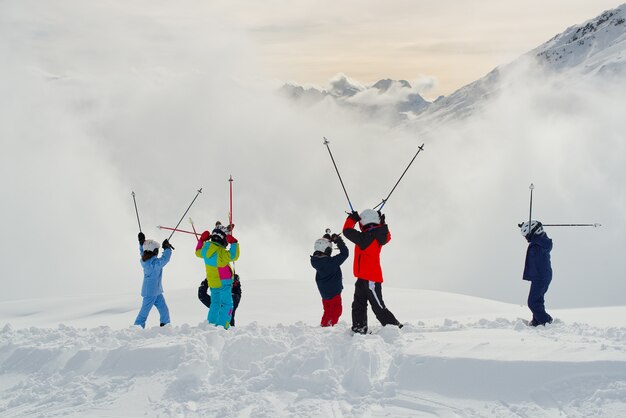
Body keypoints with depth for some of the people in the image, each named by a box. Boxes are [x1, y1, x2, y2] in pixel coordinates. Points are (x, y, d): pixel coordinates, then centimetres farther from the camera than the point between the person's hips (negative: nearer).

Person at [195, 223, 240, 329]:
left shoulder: (206, 249, -3)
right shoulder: (221, 253, -26)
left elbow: (198, 252, 17)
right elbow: (234, 256, -18)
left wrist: (202, 240, 23)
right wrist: (234, 243, -15)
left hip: (212, 283, 7)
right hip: (224, 283, -7)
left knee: (215, 304, 21)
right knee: (227, 304, 0)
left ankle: (211, 323, 22)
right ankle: (222, 326, -7)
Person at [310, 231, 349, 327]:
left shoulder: (315, 261, -7)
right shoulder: (332, 262, -26)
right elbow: (344, 253, -21)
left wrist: (327, 239, 7)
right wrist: (338, 241, -13)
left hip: (324, 291, 8)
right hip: (334, 291, -7)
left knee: (328, 311, 20)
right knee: (336, 310, 2)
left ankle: (324, 325, 26)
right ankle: (329, 325, -3)